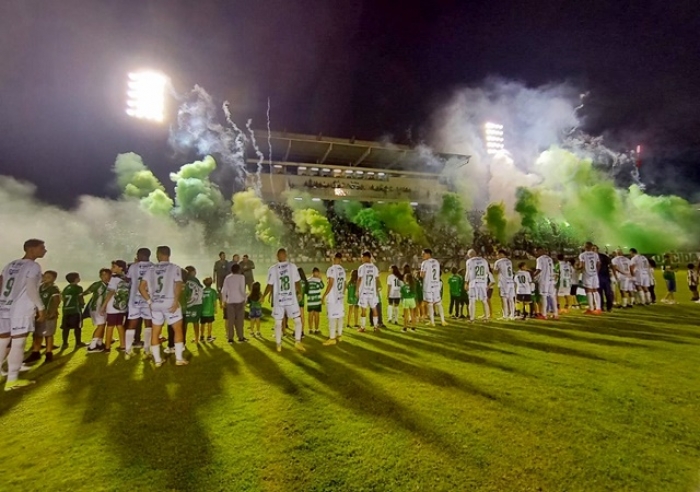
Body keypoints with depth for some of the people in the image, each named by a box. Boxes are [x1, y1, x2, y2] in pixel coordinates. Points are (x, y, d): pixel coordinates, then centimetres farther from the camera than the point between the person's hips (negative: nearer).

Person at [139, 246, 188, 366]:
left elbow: (141, 287, 5)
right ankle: (179, 358, 4)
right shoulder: (175, 268, -3)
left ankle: (157, 360, 18)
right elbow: (178, 286, -16)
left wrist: (149, 301, 9)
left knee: (155, 332, 14)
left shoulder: (151, 269, 8)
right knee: (178, 330, 5)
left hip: (155, 304, 4)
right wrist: (176, 301, -14)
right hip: (170, 303, -4)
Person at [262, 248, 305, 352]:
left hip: (278, 300, 1)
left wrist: (264, 296, 11)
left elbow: (270, 286, -3)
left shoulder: (272, 269, -5)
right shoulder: (293, 266, -4)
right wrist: (299, 293, 15)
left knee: (278, 322, 11)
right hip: (291, 299, -1)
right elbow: (297, 282, 0)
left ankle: (278, 345, 16)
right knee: (297, 320, 9)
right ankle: (298, 342, 2)